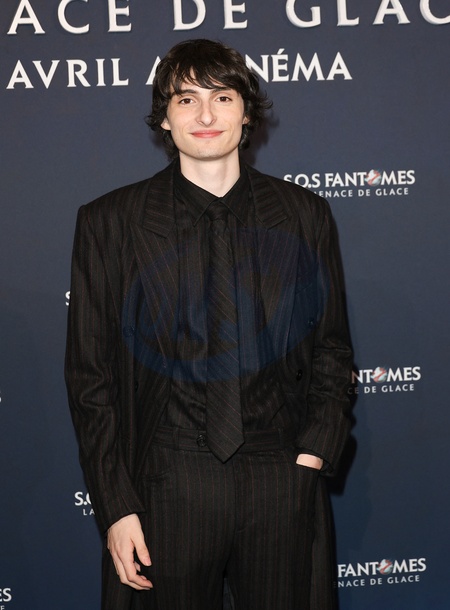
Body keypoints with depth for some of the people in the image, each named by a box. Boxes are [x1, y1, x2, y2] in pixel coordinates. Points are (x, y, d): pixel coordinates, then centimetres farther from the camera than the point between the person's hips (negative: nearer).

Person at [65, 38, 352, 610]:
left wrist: (315, 449, -3)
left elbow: (331, 345, 13)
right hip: (169, 483, -1)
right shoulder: (109, 222, 1)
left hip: (284, 481, 2)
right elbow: (90, 373, 1)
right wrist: (116, 507, -4)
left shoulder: (304, 214, 6)